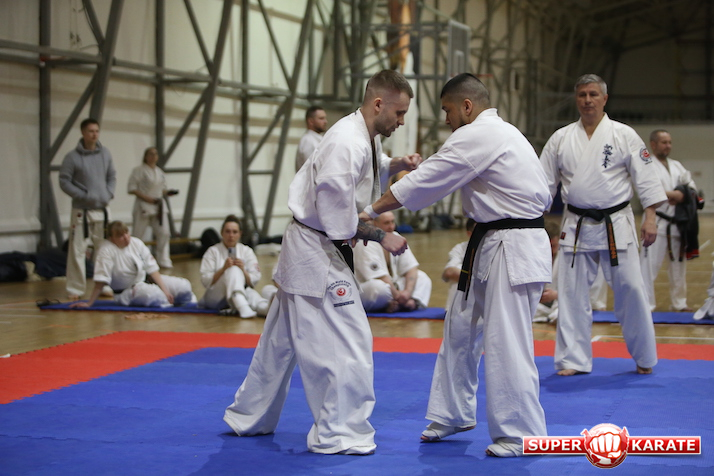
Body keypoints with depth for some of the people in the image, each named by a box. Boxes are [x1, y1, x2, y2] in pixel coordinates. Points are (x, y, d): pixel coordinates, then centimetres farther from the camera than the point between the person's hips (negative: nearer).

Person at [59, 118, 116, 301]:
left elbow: (111, 177, 13)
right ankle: (75, 288, 2)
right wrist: (83, 196, -15)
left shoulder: (105, 153, 4)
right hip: (81, 210, -4)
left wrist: (109, 194, -3)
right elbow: (64, 182, -8)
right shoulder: (73, 157, -9)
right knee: (77, 250, -5)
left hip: (102, 209, 4)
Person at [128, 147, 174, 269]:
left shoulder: (160, 172, 13)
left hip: (159, 205, 6)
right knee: (138, 233, -2)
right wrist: (146, 198, -19)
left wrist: (167, 192, -1)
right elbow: (132, 188, -12)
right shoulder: (139, 171, -7)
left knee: (164, 233, 0)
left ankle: (163, 260, 8)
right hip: (144, 206, -6)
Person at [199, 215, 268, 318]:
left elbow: (254, 281, 1)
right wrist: (223, 269, -21)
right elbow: (206, 281, -7)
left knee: (251, 294, -36)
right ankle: (243, 308, -58)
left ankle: (266, 307, -71)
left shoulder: (247, 251, 10)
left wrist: (243, 270, -19)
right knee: (234, 271, -32)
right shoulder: (213, 252, 3)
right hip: (216, 296, -2)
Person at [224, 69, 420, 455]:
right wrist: (381, 237, -21)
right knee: (346, 340, -9)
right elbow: (336, 213, -26)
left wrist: (396, 165, 6)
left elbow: (369, 172, 24)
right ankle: (338, 435, -2)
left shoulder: (364, 138, 8)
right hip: (316, 252, -11)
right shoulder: (348, 143, -23)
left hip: (305, 249, 11)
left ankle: (248, 418, 31)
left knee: (282, 339, 19)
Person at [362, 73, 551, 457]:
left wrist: (370, 212, -9)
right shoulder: (505, 133, 17)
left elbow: (425, 181, -15)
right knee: (461, 330, 16)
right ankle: (453, 415, 28)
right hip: (491, 248, 11)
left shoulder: (477, 137, -15)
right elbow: (543, 193, 20)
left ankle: (521, 436, 2)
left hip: (511, 251, -11)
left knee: (506, 343, -7)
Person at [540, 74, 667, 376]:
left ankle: (644, 357, 15)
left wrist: (650, 217, -10)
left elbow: (645, 178, -3)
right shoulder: (561, 139, 7)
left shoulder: (624, 135, -1)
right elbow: (545, 183, 10)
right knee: (572, 293, 2)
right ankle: (573, 359, 12)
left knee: (630, 289, -1)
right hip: (576, 226, 2)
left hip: (616, 224, -2)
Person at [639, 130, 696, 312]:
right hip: (656, 221, -7)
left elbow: (691, 185, 13)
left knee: (679, 263, 14)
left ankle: (679, 303, 26)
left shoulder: (677, 166, 16)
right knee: (650, 263, -12)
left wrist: (682, 195, -8)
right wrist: (672, 194, -18)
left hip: (677, 222, 7)